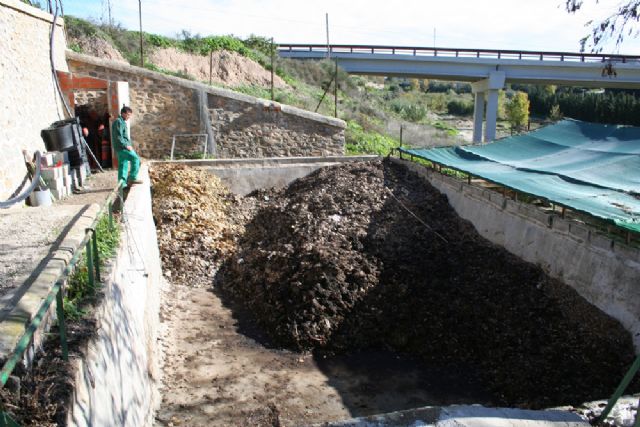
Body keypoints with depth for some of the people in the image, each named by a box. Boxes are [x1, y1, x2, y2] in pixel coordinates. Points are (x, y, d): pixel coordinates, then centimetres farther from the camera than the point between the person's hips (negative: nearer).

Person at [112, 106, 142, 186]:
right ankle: (132, 178, -14)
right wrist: (126, 146, -18)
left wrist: (128, 145, 15)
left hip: (122, 147, 10)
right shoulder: (119, 122, -11)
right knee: (135, 159, -15)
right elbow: (118, 136, -19)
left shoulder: (122, 122, 21)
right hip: (122, 147, -10)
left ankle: (122, 182, 12)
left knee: (123, 165, 9)